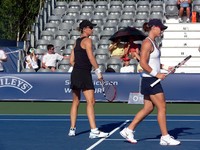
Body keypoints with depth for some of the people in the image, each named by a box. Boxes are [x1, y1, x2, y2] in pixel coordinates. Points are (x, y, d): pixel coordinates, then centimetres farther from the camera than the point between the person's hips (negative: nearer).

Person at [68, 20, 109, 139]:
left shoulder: (77, 41, 17)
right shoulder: (87, 40, -7)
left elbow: (72, 60, 17)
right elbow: (91, 57, -16)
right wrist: (98, 71, -12)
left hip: (75, 73, 9)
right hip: (84, 74, -9)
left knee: (76, 102, 14)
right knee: (91, 101, -12)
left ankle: (72, 129, 17)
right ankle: (94, 131, -19)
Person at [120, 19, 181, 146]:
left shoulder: (153, 43, 14)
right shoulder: (147, 43, -15)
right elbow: (143, 64, -22)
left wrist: (165, 67, 11)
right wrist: (157, 74, -19)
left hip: (152, 80, 10)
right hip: (150, 80, -10)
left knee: (148, 108, 13)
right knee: (162, 108, -5)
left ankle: (128, 130, 18)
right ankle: (165, 137, 2)